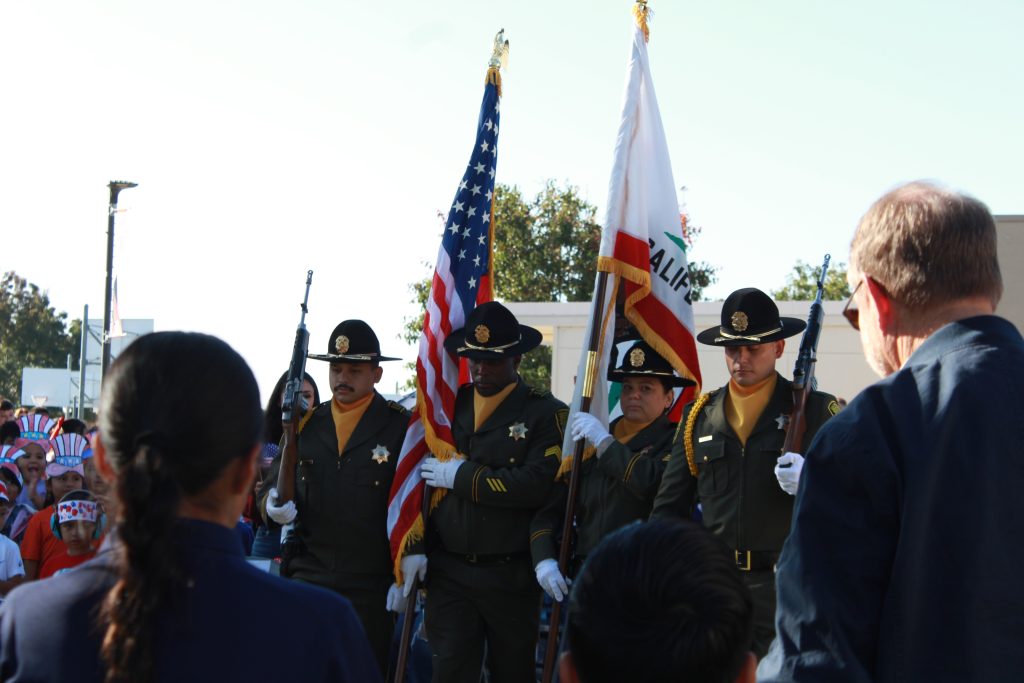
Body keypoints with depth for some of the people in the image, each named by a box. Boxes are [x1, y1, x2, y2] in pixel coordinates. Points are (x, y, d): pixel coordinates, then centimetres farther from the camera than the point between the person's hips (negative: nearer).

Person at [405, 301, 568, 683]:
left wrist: (462, 476, -13)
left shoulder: (546, 414, -4)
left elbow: (538, 485, -19)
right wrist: (413, 547, -1)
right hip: (448, 574, 3)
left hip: (511, 576, -2)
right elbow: (418, 478, 11)